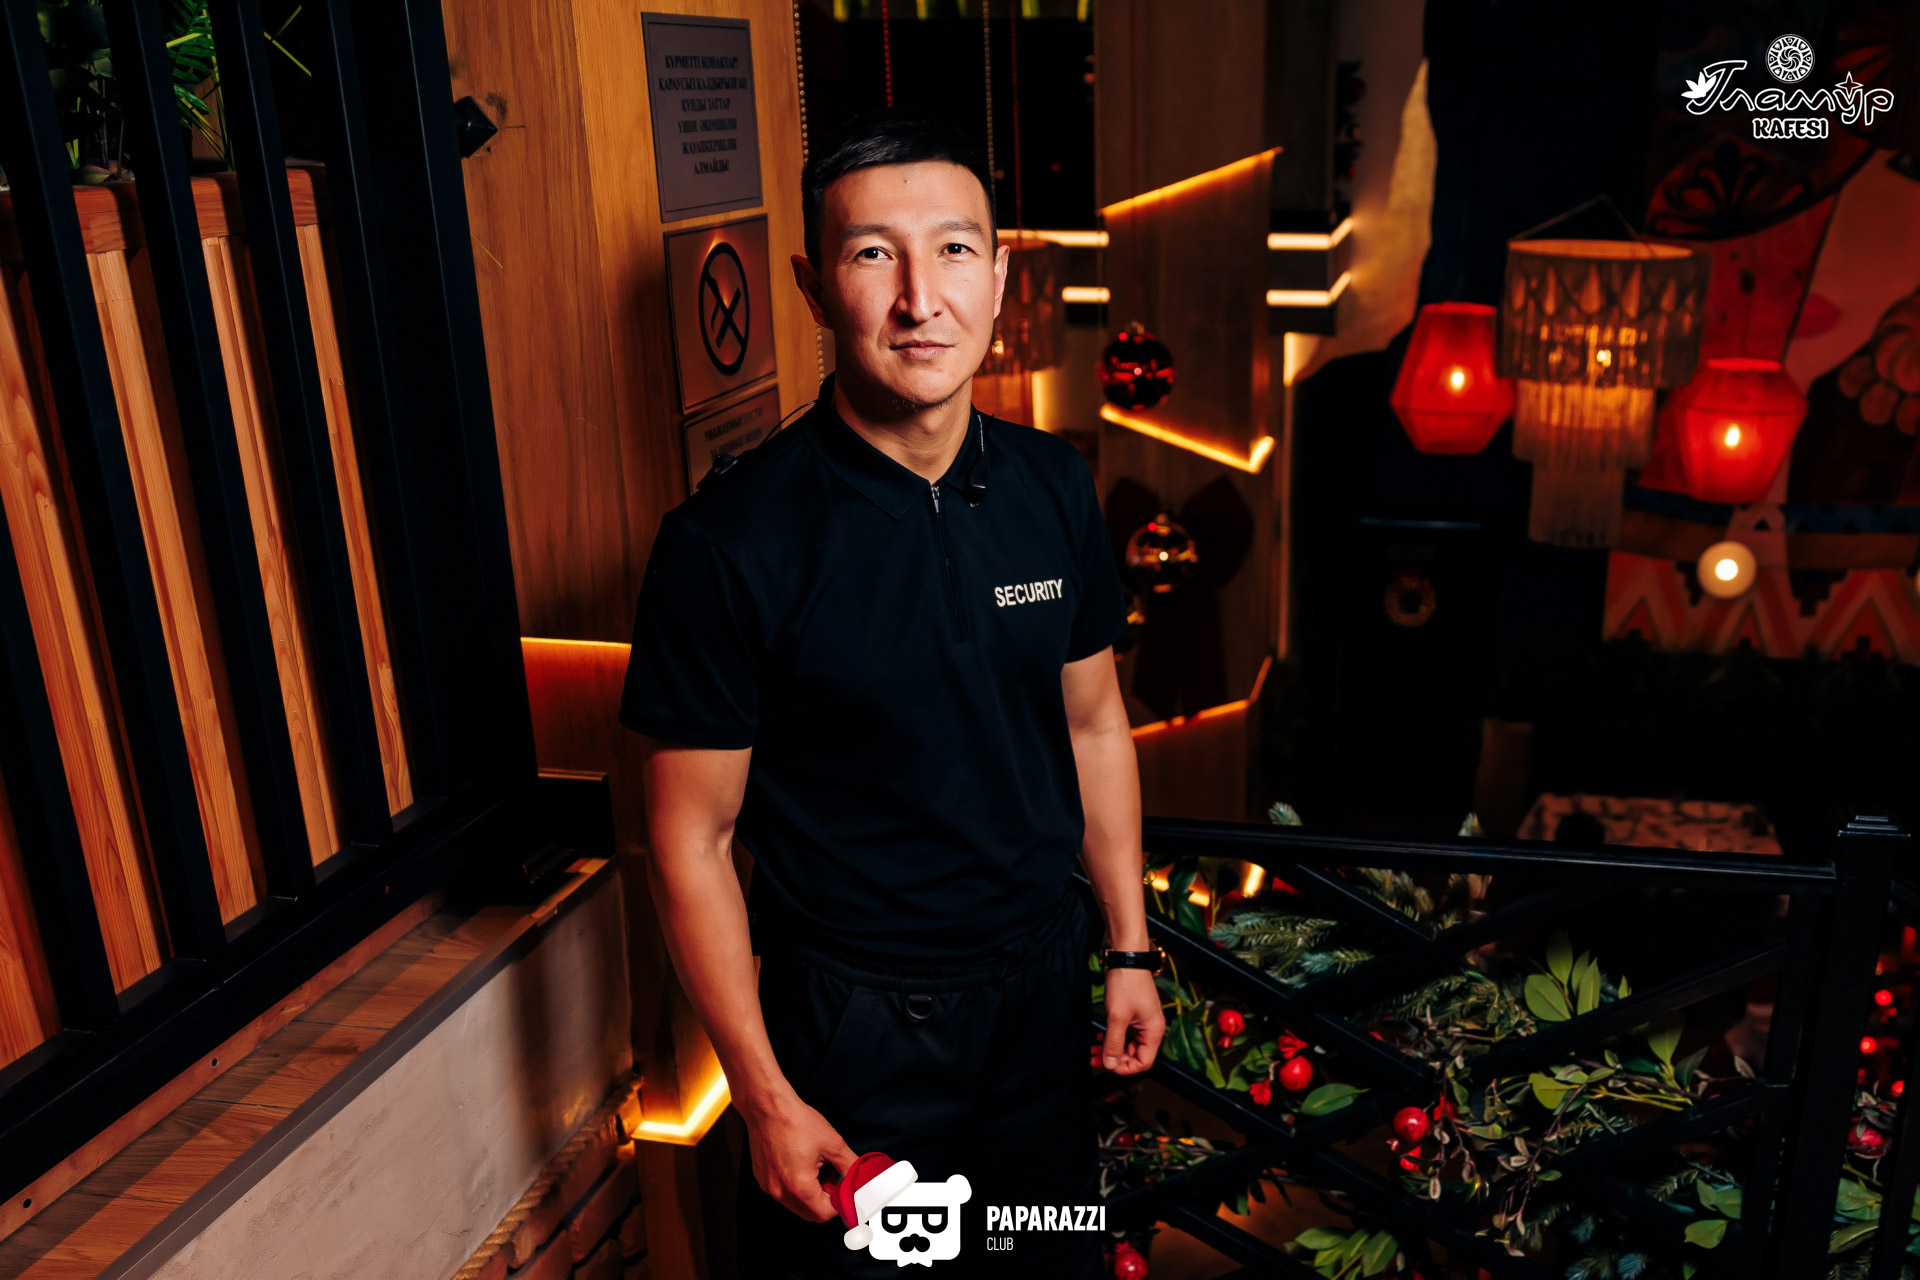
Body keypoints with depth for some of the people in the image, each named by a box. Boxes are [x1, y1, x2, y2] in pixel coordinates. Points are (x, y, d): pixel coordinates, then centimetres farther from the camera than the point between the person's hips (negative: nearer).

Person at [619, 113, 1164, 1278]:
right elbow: (693, 839, -15)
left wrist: (1131, 946, 9)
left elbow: (1093, 720, 6)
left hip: (1042, 984, 5)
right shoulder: (733, 540, -21)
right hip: (851, 1010, -4)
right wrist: (767, 1098, -11)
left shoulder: (1055, 486, -5)